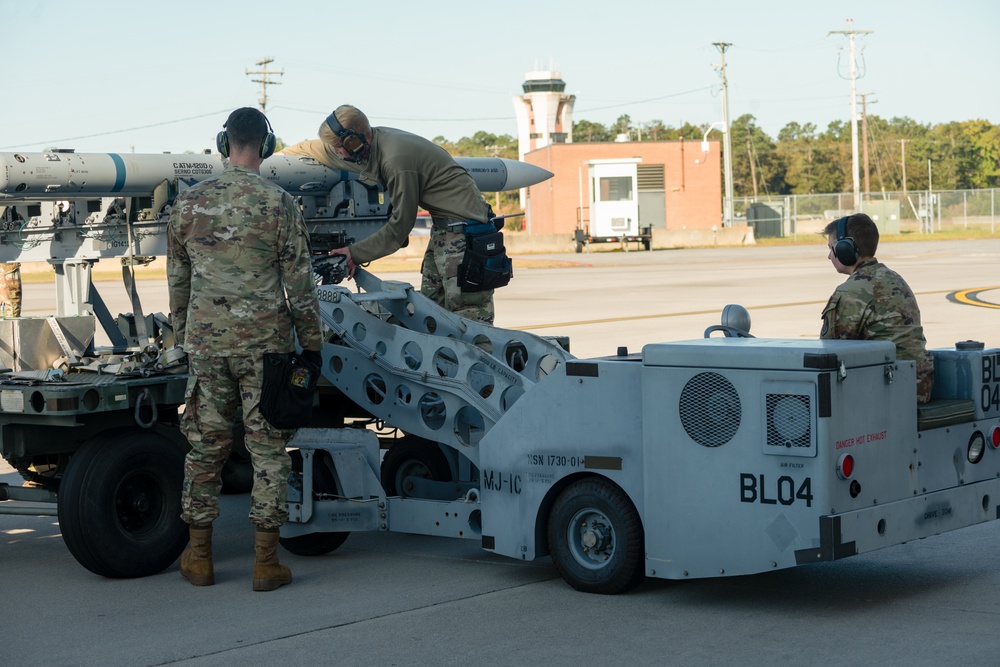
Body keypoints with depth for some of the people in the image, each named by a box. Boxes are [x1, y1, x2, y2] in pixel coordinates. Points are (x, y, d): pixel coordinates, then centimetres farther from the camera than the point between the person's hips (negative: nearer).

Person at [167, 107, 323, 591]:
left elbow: (177, 279, 12)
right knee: (268, 449, 3)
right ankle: (266, 561, 4)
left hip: (206, 342, 3)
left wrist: (183, 336, 23)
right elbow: (299, 283, -5)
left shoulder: (188, 202, 4)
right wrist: (311, 342, 5)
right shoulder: (278, 203, -7)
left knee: (205, 444, 11)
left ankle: (198, 556, 16)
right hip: (264, 343, -3)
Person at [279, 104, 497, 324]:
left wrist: (355, 253, -11)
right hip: (442, 224, 10)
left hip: (462, 226, -10)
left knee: (467, 312, -12)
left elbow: (399, 226, -18)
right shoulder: (376, 139, 2)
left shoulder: (397, 162, -25)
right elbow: (318, 149, 20)